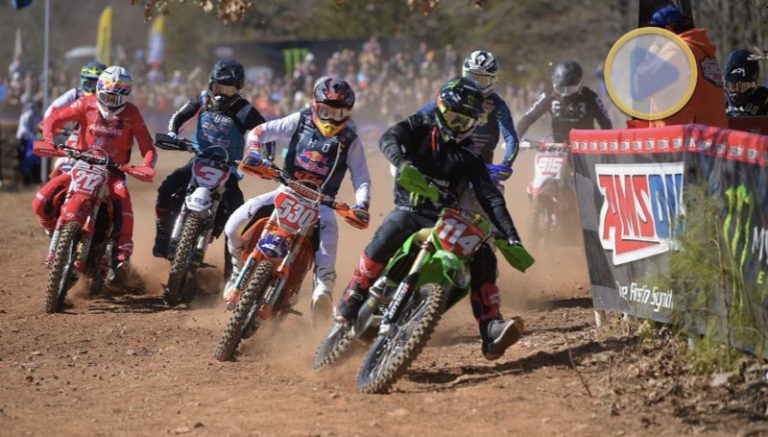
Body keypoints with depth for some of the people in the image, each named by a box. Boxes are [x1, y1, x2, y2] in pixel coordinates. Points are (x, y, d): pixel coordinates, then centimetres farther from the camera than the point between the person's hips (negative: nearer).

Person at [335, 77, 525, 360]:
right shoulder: (420, 127, 4)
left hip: (446, 218, 3)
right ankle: (349, 304, -20)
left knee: (483, 257, -17)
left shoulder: (468, 156, 10)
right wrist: (403, 163, -39)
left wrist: (511, 237, -8)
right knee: (385, 239, -34)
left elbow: (490, 197, 4)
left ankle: (491, 331, -21)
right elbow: (389, 139, -16)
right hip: (410, 209, -3)